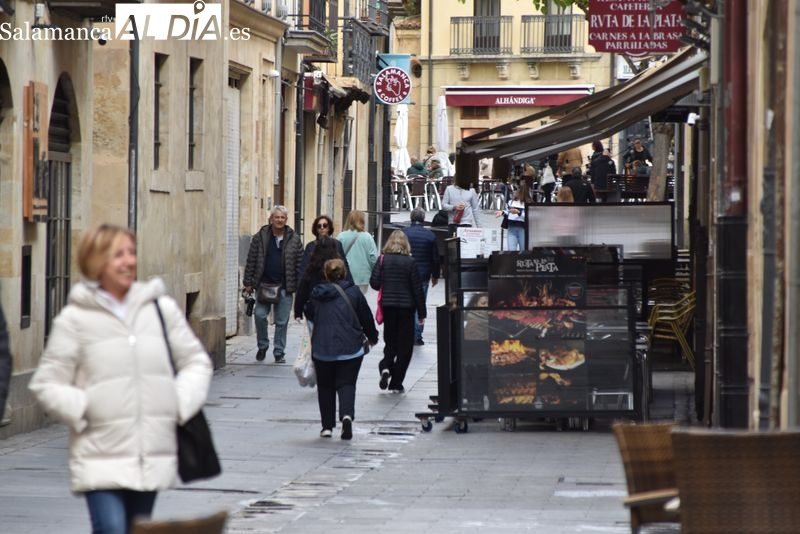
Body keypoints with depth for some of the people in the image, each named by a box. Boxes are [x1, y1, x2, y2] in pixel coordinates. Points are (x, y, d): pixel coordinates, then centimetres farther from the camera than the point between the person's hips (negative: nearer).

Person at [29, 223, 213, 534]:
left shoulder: (162, 309, 6)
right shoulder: (75, 318, -2)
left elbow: (196, 362, 15)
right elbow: (47, 384, 2)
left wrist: (180, 406, 1)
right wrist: (82, 412, -10)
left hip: (152, 455, 4)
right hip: (101, 457, -4)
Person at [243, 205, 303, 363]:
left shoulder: (294, 239, 3)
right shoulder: (260, 237, 2)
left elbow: (299, 264, 4)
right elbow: (251, 261, 4)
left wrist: (299, 287, -1)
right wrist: (248, 283, 0)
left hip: (285, 287, 0)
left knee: (282, 321, 4)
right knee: (260, 315, -8)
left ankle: (279, 352, 14)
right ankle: (262, 346, 13)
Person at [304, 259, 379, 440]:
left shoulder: (317, 295, 3)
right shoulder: (353, 293, -3)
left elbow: (309, 314, 19)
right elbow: (366, 318, 4)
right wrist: (372, 337, 21)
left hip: (321, 350, 1)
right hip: (350, 350, -1)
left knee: (325, 386, 13)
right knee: (346, 384, 3)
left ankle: (327, 425, 11)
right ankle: (347, 414, -24)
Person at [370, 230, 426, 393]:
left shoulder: (383, 260, -4)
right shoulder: (410, 262, -7)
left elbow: (374, 283, -7)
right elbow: (417, 289, -5)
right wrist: (421, 313, 1)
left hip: (388, 306, 2)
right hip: (406, 307, -2)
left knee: (390, 341, 17)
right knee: (404, 344, 7)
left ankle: (385, 367, -11)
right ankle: (396, 384, 5)